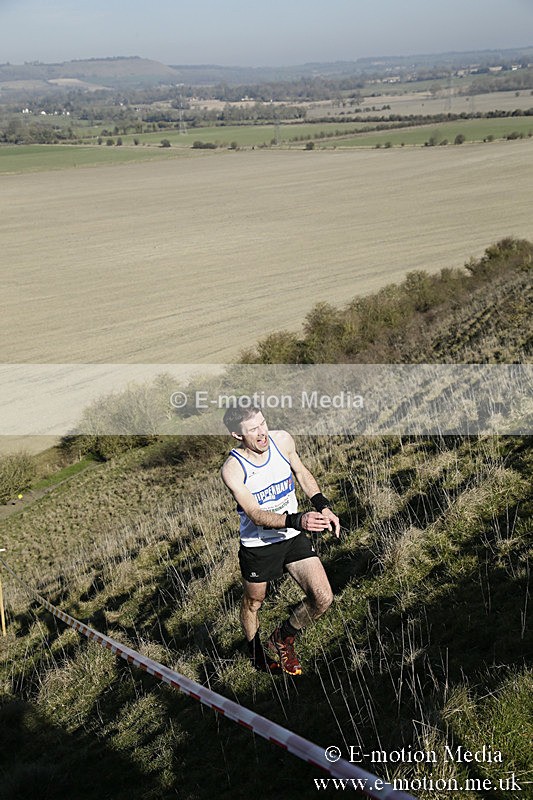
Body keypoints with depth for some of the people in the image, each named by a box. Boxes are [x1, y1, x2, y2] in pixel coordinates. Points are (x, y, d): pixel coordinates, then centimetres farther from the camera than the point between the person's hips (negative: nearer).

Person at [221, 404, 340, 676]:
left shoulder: (282, 440, -11)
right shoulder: (232, 469, -24)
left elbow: (301, 473, 9)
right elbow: (256, 515, -29)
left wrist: (322, 506, -3)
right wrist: (297, 520, -44)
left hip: (293, 537, 3)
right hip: (258, 545, -3)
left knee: (323, 598, -6)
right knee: (253, 602, 18)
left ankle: (282, 639, 22)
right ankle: (257, 653, 49)